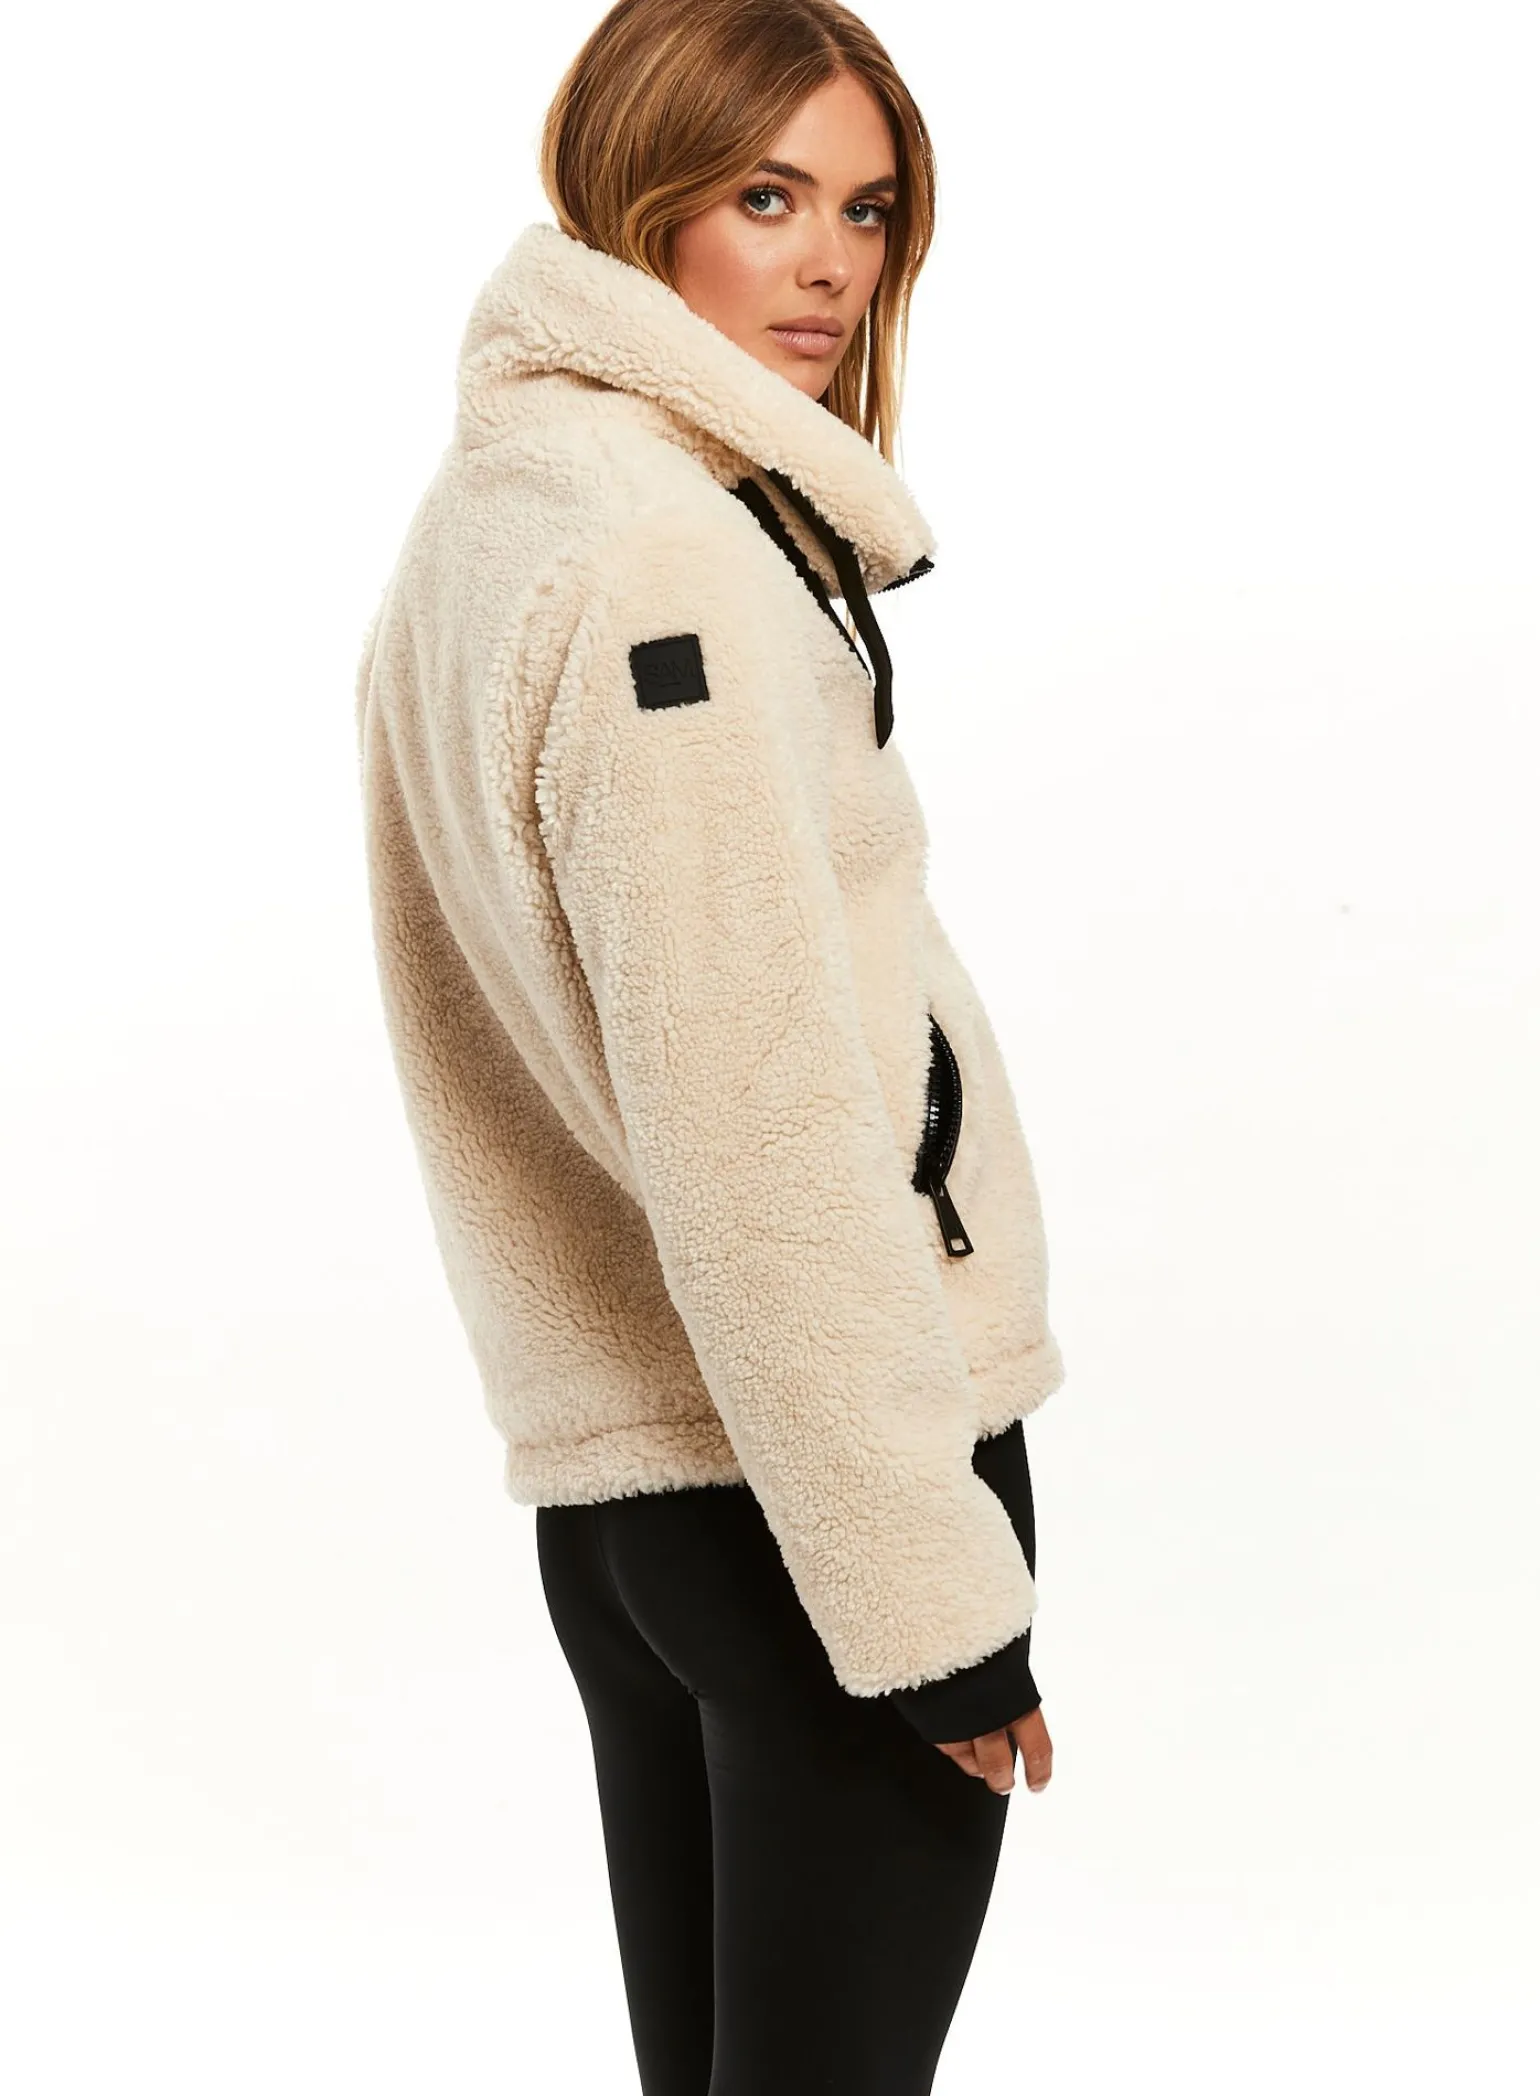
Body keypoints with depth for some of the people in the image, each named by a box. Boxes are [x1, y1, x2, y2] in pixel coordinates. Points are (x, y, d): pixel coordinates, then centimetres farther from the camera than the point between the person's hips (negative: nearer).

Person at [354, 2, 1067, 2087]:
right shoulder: (668, 551, -17)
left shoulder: (480, 509, 12)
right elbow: (757, 1128, -21)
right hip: (800, 1467, -9)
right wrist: (935, 1587, -18)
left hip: (607, 1463, 9)